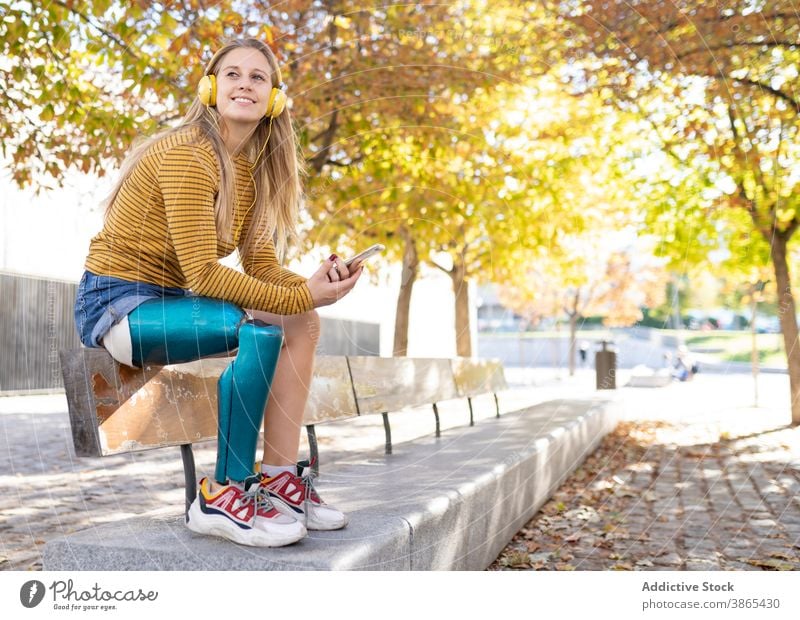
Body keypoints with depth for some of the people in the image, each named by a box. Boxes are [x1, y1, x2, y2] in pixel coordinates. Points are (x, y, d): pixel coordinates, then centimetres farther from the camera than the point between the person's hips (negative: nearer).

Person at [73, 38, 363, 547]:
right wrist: (301, 298, -24)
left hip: (167, 299, 9)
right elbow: (201, 273, -24)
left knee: (303, 324, -5)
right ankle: (223, 497, -18)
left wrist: (312, 287, -18)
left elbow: (262, 267, 2)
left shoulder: (255, 169, 8)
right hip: (118, 303, -8)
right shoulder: (188, 153, -18)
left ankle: (278, 479, -6)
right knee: (260, 327, -29)